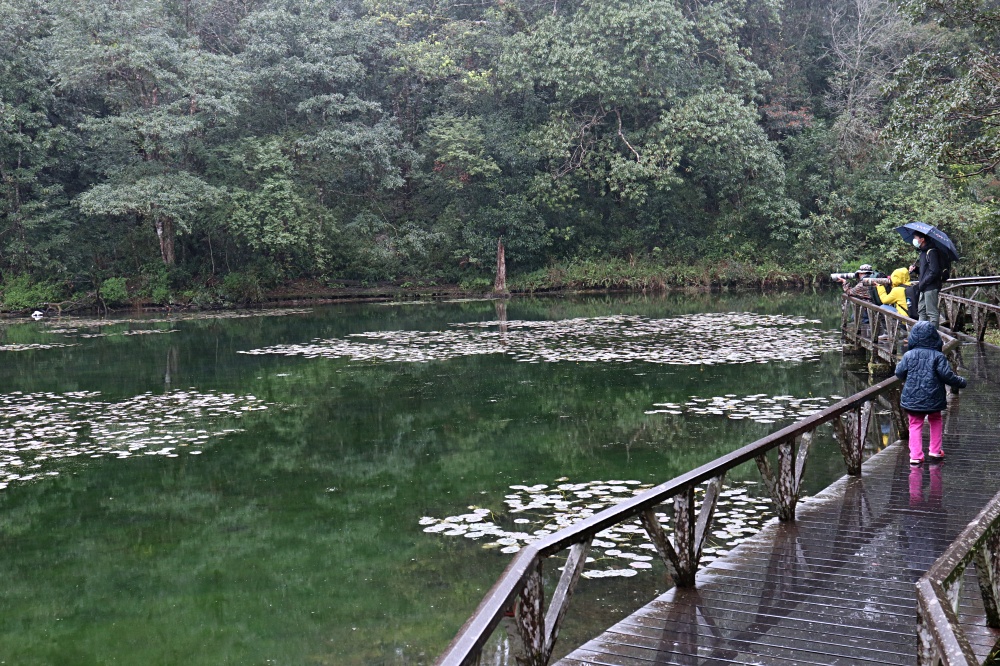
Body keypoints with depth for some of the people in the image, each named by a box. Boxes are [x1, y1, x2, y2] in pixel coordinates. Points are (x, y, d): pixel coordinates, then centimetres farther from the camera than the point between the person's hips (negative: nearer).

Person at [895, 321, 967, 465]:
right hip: (933, 398, 0)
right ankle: (935, 450, 24)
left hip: (912, 398, 0)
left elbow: (899, 373, 0)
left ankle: (916, 455, -2)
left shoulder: (908, 355, -4)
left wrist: (899, 364, 22)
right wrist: (961, 382, 7)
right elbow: (947, 375, -10)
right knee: (935, 420, 22)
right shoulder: (938, 356, -8)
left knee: (915, 425, 7)